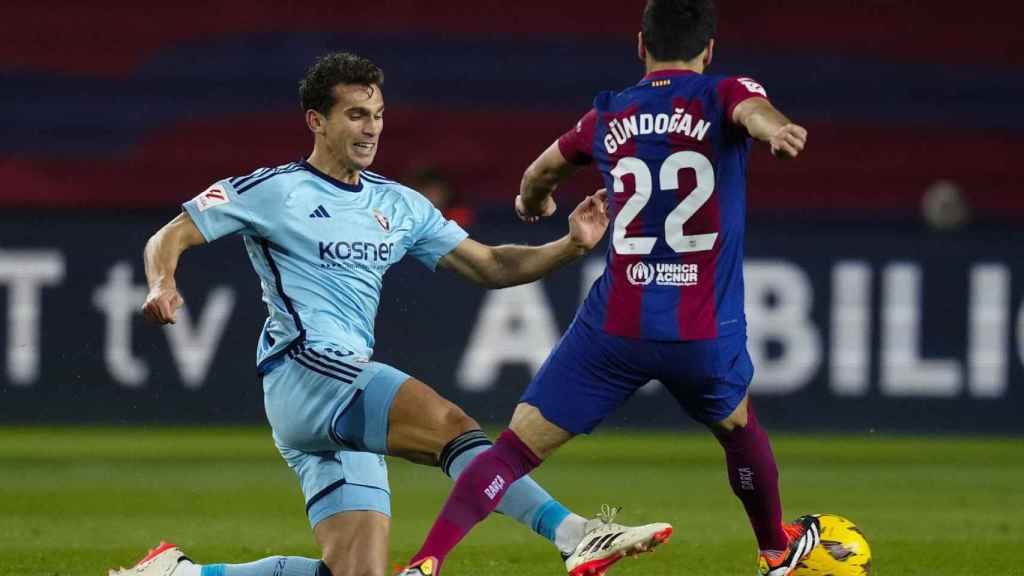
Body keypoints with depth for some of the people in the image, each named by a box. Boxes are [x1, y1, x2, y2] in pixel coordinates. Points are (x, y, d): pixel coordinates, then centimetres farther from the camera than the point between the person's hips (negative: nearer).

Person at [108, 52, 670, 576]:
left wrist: (571, 245, 3)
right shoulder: (274, 190, 1)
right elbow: (169, 238, 1)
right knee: (449, 423, -28)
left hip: (349, 409, 8)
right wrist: (162, 285, -22)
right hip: (305, 372, -8)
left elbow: (490, 266, 19)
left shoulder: (399, 206, 19)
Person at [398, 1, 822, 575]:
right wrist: (774, 127, -49)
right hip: (706, 334, -1)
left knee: (516, 448, 1)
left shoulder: (610, 117, 10)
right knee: (738, 426, 30)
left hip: (614, 332, 1)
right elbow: (752, 112, -25)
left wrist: (533, 202, 52)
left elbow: (538, 177, 28)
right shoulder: (721, 96, 1)